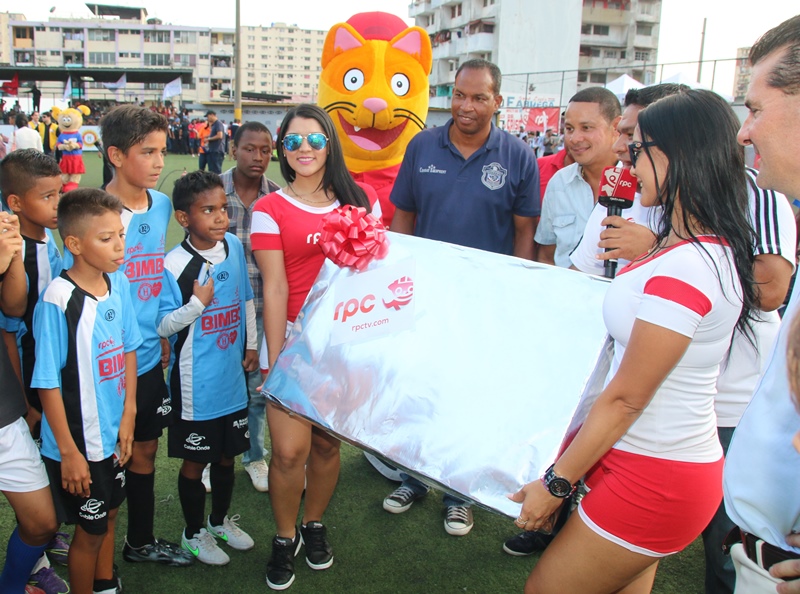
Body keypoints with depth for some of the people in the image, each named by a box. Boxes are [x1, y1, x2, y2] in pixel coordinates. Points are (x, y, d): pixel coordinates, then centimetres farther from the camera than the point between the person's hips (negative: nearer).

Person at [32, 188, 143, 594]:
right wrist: (69, 452, -15)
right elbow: (48, 383, -18)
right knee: (90, 530, 11)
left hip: (115, 432, 6)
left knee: (109, 515, 24)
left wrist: (128, 413, 2)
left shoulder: (119, 283, -4)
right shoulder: (58, 300, -23)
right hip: (78, 441, -6)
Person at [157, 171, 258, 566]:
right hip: (195, 382, -5)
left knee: (227, 453, 19)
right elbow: (162, 326, -14)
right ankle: (194, 533, 31)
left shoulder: (234, 247, 0)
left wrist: (251, 345, 11)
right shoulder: (174, 265, -18)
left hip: (233, 374, 5)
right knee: (195, 459, 10)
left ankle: (221, 519, 42)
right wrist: (198, 303, -26)